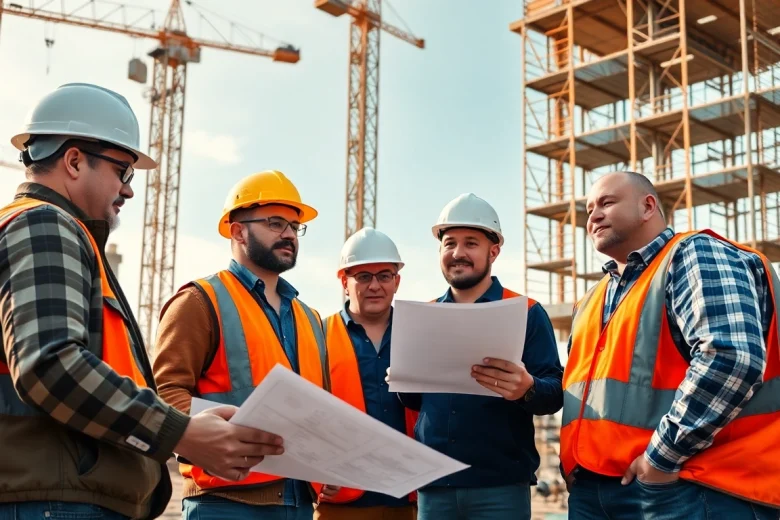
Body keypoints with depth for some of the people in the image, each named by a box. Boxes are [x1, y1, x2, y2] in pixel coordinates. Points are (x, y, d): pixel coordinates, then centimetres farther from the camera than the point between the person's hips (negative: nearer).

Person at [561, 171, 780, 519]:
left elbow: (732, 357, -21)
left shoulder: (693, 256, -6)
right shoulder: (592, 301, 19)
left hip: (681, 488, -8)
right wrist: (573, 464, 9)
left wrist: (662, 457, -19)